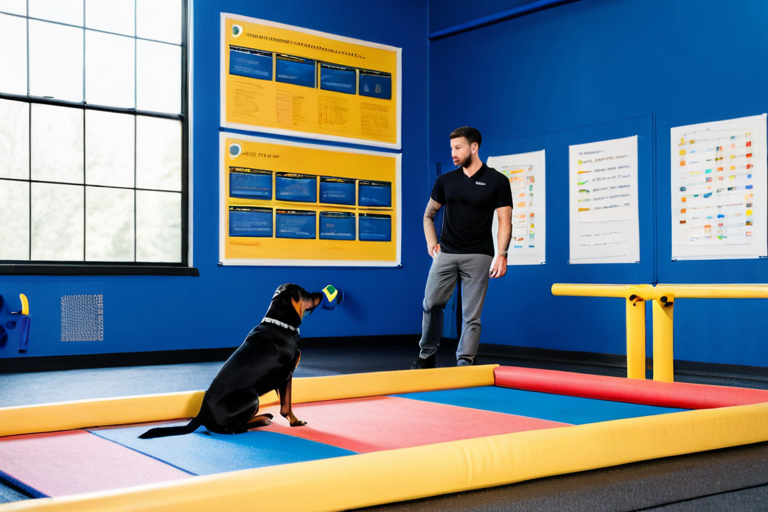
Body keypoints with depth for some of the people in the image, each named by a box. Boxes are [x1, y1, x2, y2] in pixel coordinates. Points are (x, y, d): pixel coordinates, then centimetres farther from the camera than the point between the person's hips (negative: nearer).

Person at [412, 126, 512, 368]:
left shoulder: (497, 181, 0)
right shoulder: (445, 181, 9)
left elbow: (505, 221, -4)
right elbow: (429, 214, 20)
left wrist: (501, 255, -14)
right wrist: (431, 242, 7)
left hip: (478, 257, -3)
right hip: (445, 254, 3)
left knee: (472, 314, -2)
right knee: (431, 303, 4)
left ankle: (464, 364, 4)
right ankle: (427, 355, 21)